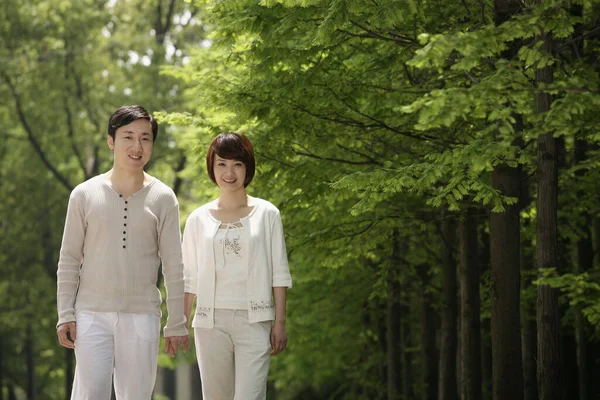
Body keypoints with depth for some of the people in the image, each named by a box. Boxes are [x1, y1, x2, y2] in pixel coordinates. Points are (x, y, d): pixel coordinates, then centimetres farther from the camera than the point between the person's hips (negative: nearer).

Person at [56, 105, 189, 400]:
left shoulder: (163, 198, 3)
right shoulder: (85, 195, 2)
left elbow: (173, 267, 4)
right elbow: (69, 260, 5)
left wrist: (176, 323, 1)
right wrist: (65, 314, -2)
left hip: (142, 317, 1)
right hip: (92, 313, -1)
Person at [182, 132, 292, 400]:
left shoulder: (266, 214, 3)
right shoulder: (199, 219, 8)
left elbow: (279, 273, 3)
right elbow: (190, 278, 11)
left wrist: (280, 322, -3)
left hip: (254, 320, -2)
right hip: (211, 320, 2)